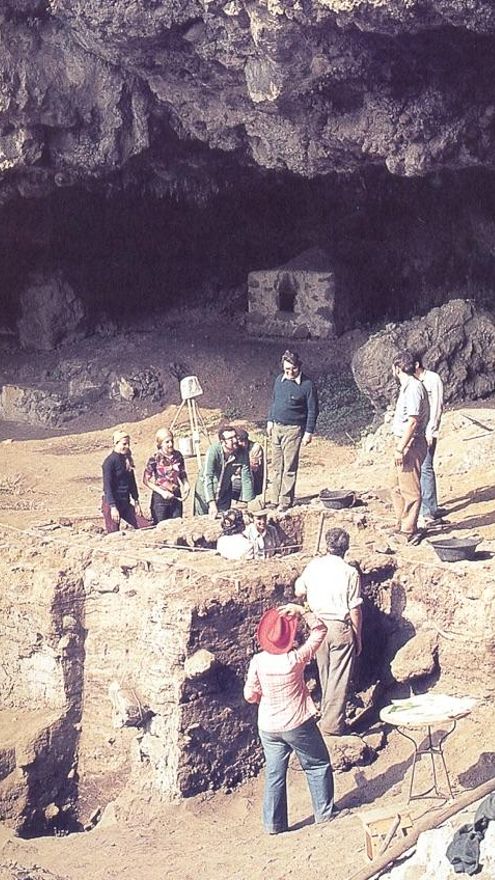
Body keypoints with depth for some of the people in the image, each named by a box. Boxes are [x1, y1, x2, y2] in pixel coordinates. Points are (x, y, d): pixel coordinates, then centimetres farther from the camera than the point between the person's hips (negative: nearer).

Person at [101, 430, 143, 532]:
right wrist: (113, 507, -20)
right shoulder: (110, 461, -12)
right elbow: (107, 486, -16)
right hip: (111, 503, -7)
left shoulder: (127, 460, 10)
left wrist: (136, 502, 13)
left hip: (125, 503, 7)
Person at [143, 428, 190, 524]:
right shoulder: (155, 458, -11)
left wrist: (186, 486, -6)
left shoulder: (178, 455, 2)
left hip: (176, 497, 4)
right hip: (160, 498, -4)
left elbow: (183, 475, 13)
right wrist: (162, 492, -15)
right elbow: (146, 480, -8)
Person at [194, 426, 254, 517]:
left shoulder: (242, 453, -19)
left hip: (224, 493, 3)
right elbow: (207, 477, -36)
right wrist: (212, 503, -44)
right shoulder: (213, 450, -29)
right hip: (206, 491, -3)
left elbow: (246, 479, -15)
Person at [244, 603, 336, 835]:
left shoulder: (258, 662, -11)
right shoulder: (295, 659, -18)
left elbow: (250, 695, -2)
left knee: (274, 774, 13)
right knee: (318, 766, 17)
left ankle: (273, 824, 17)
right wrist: (301, 611, -13)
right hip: (298, 725, -3)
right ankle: (324, 812, 23)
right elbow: (320, 631, -8)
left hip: (268, 727, 3)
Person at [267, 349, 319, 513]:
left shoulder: (307, 385, -11)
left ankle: (286, 501, 2)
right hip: (277, 428, 6)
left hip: (293, 430, -6)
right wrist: (270, 421, 17)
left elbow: (312, 411, -8)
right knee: (276, 467, 10)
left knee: (289, 468, -3)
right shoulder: (279, 380, 6)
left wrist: (309, 432, -10)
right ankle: (275, 499, 16)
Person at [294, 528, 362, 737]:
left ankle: (327, 714, 32)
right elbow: (355, 609, -11)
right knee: (339, 678, 4)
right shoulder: (349, 573, -14)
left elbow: (298, 591, 12)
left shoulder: (313, 567, -4)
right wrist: (358, 636, 1)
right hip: (341, 628, -4)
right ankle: (332, 725, 6)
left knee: (325, 676, 20)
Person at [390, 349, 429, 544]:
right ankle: (403, 526, 29)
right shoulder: (408, 386, 14)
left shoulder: (413, 388, -19)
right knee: (398, 488, 19)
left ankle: (409, 531, 1)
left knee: (410, 490, -4)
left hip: (410, 444, -11)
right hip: (405, 443, 11)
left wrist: (401, 448, -23)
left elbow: (412, 421, -24)